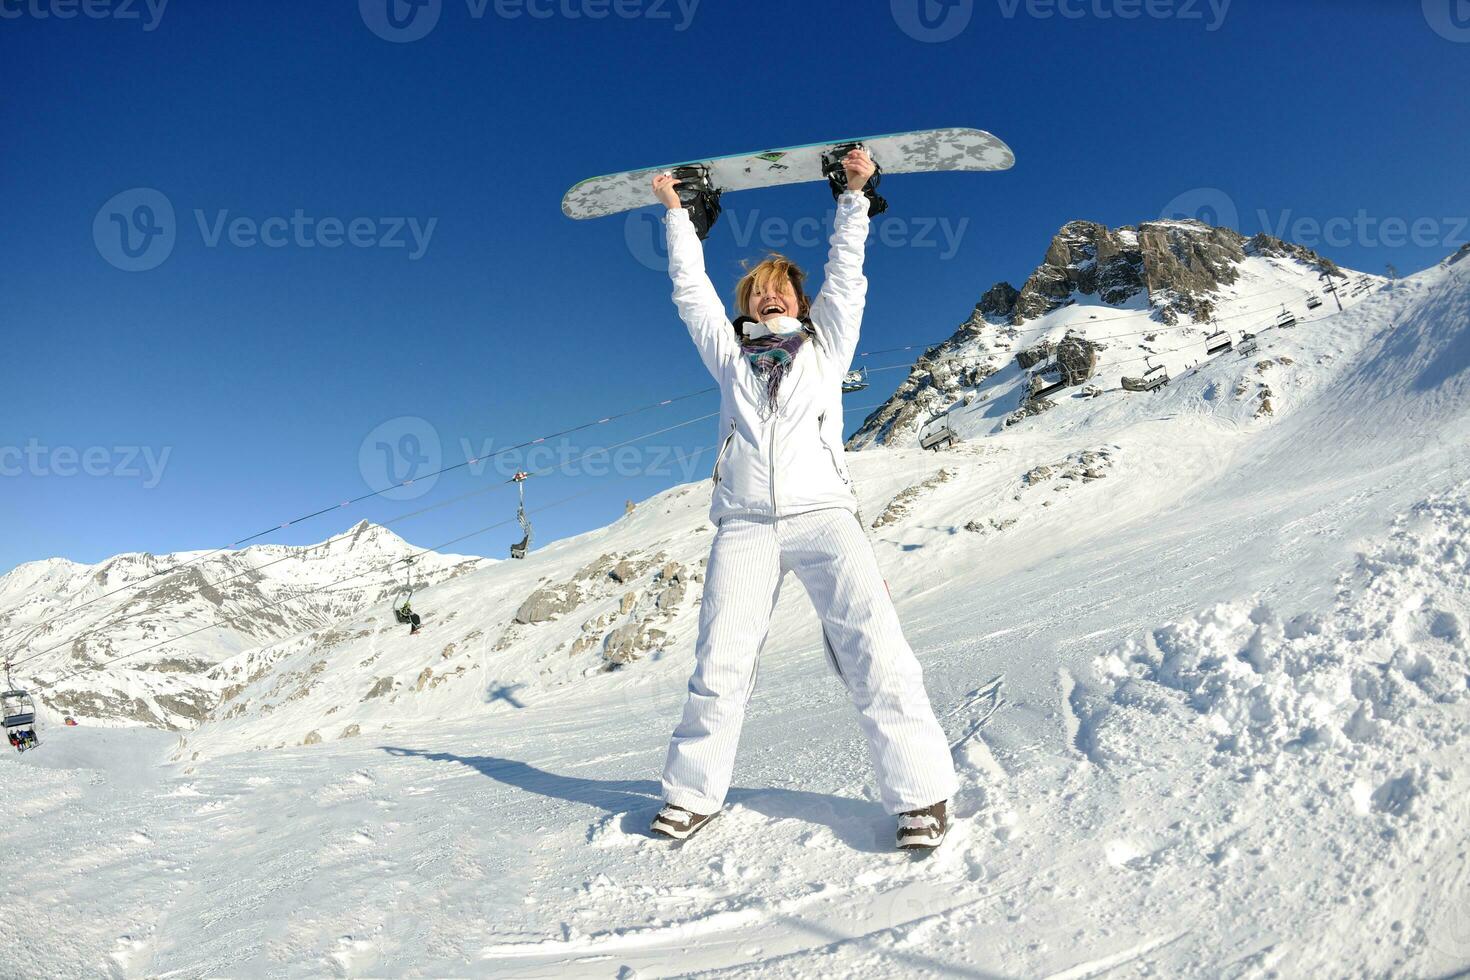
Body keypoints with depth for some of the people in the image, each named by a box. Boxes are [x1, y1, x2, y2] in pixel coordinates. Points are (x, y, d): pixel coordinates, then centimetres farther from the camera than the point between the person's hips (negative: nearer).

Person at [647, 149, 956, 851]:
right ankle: (692, 793, 7)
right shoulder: (730, 355, 24)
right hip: (744, 524, 1)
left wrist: (854, 194, 24)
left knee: (874, 649, -18)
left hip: (823, 514, -1)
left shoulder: (825, 345, 23)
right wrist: (675, 213, 34)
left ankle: (921, 792, -12)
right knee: (720, 666, -7)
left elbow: (845, 273, 22)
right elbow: (691, 288, 28)